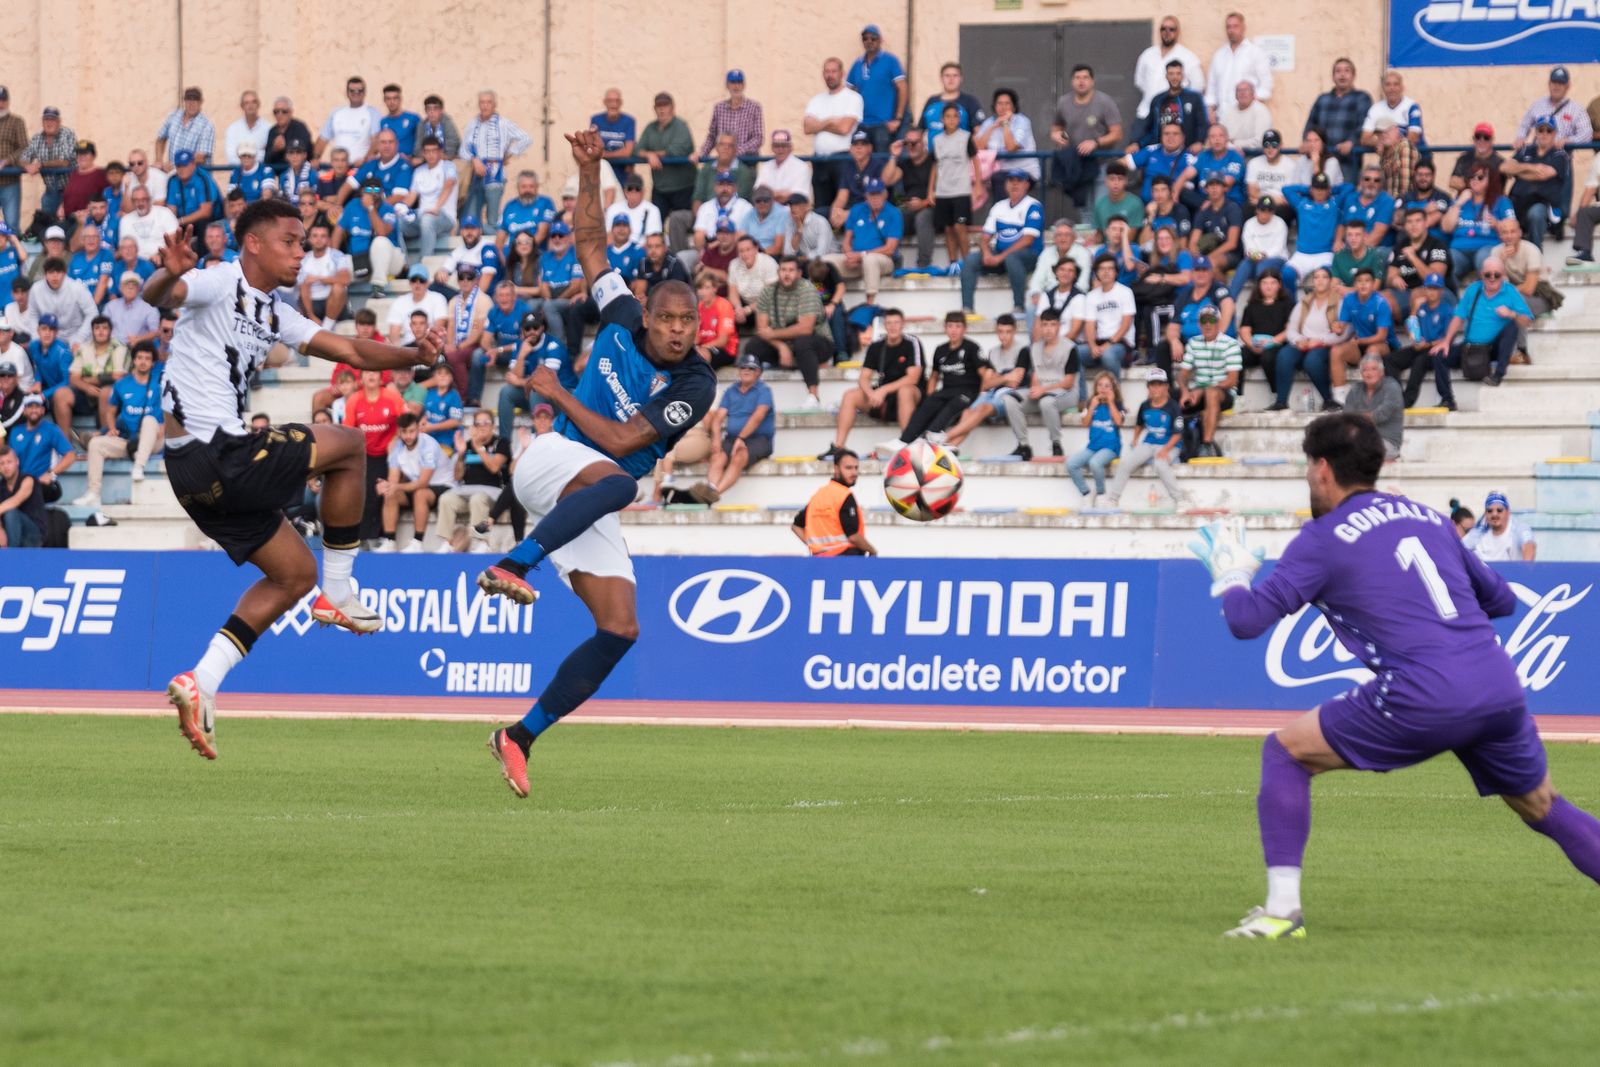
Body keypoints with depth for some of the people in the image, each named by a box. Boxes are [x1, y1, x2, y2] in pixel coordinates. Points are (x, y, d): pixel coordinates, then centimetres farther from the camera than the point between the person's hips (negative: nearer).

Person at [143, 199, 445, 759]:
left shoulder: (275, 314, 18)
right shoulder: (220, 283, -10)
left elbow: (351, 350, 17)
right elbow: (157, 295, -29)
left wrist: (413, 354, 0)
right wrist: (169, 275, -54)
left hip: (216, 464, 10)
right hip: (213, 455, -10)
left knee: (295, 572, 15)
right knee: (347, 445, -1)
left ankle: (202, 683, 8)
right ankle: (338, 595, 6)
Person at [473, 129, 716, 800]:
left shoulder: (694, 387, -7)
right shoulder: (622, 322, 1)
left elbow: (621, 439, -13)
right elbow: (591, 245, 10)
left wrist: (558, 393, -8)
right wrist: (589, 175, 1)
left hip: (593, 513, 2)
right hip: (550, 463, -2)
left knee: (620, 630, -11)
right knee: (615, 483, -37)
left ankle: (521, 738, -1)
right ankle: (511, 565, -50)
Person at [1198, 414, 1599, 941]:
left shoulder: (1323, 539, 6)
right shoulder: (1430, 518, 22)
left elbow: (1246, 620, 1)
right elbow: (1501, 598, 29)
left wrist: (1229, 574, 22)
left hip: (1423, 699, -5)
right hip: (1503, 690, 5)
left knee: (1284, 752, 10)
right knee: (1545, 809, 23)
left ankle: (1282, 909, 1)